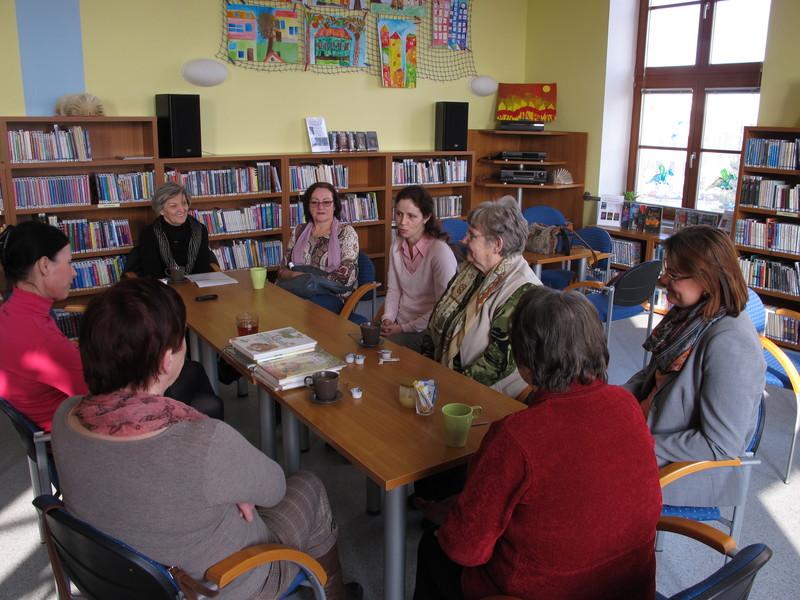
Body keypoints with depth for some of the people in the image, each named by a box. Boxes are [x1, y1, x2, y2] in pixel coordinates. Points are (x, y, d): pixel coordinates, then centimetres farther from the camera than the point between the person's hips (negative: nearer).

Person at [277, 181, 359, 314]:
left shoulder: (346, 232, 2)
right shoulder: (299, 231, 14)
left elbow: (346, 276, -7)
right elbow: (283, 269, 12)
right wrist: (293, 275, -11)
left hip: (333, 296, -3)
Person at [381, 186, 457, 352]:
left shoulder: (440, 252, -18)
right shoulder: (397, 246, 5)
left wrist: (404, 328, -13)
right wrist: (387, 319, -4)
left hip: (425, 332, -6)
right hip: (398, 327, 6)